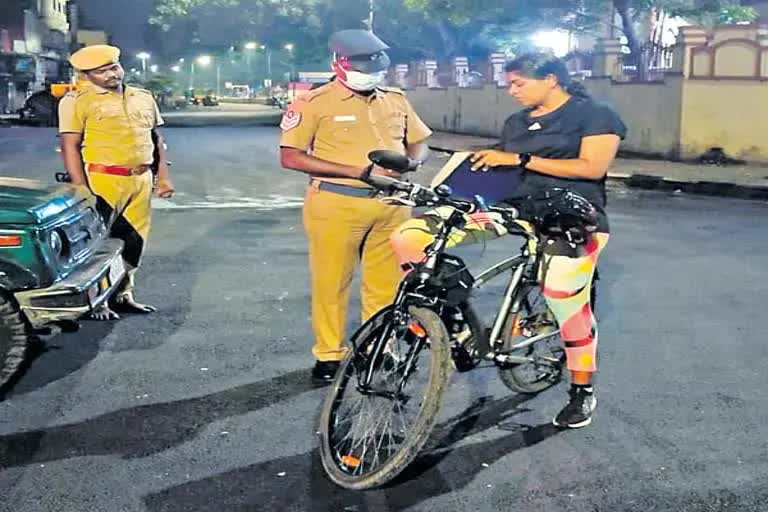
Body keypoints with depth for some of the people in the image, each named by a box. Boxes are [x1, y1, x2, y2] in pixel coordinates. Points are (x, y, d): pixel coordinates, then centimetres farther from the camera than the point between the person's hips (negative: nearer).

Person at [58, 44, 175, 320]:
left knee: (134, 240, 10)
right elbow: (70, 146, -8)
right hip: (102, 180, -6)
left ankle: (123, 294, 23)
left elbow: (156, 139, 19)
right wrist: (81, 190, -14)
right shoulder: (77, 101, -3)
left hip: (141, 180, 6)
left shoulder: (144, 98, 14)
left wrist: (163, 177, 12)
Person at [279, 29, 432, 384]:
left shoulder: (396, 100, 11)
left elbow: (418, 144, 21)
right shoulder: (314, 102, -6)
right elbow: (291, 156, -11)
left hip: (391, 204, 5)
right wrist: (357, 171, -17)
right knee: (331, 283, 3)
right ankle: (328, 354, 18)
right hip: (336, 204, -4)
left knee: (387, 283, 10)